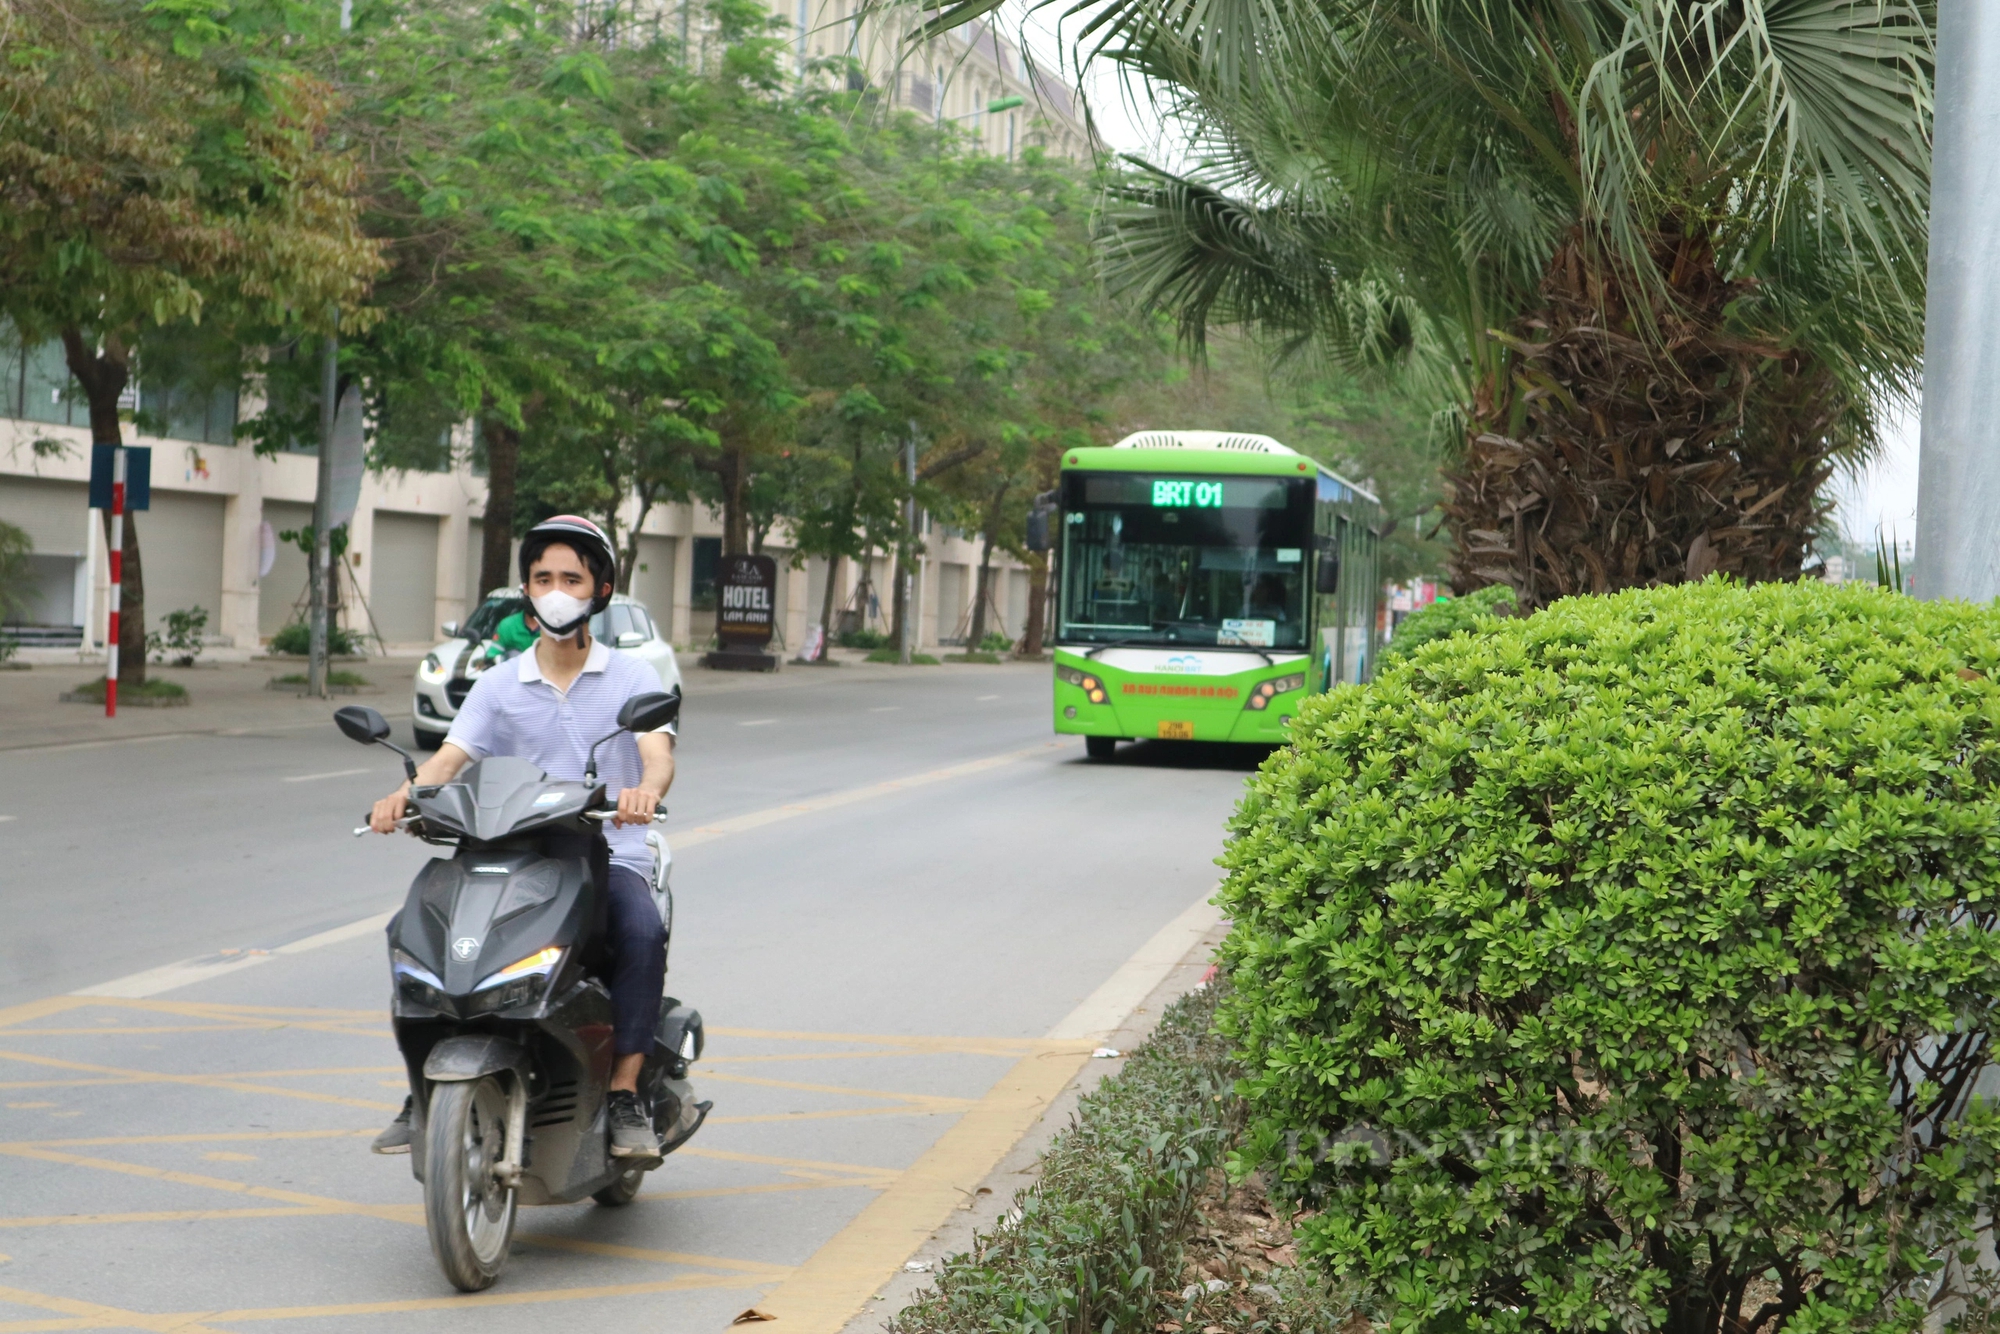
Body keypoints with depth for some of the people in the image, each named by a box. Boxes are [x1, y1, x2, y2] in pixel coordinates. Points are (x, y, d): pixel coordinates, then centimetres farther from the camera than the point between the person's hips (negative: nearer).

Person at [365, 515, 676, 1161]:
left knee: (642, 933, -34)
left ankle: (625, 1096, -26)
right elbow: (450, 756, 0)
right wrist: (403, 795, -23)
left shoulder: (632, 677, 5)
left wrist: (645, 790, -37)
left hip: (611, 856, -2)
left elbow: (658, 752, -11)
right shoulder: (499, 685, 12)